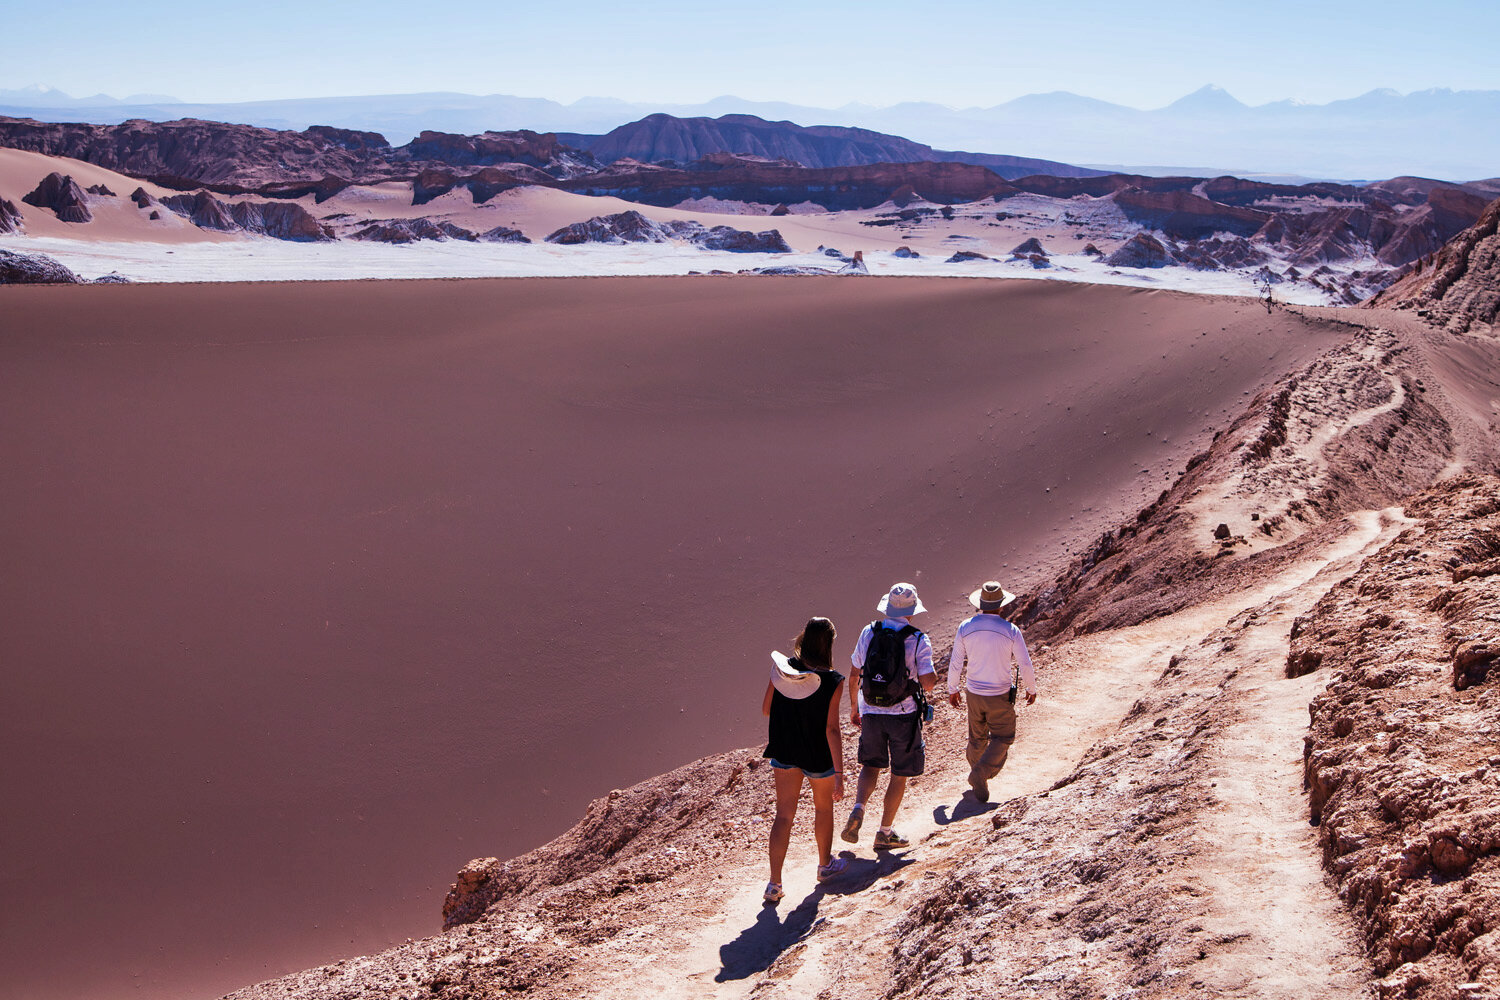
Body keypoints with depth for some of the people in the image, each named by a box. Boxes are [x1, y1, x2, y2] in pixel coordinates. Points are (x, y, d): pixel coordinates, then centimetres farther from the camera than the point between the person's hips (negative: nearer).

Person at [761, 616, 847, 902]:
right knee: (824, 807, 23)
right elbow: (832, 729, -21)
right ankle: (825, 865, 42)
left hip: (784, 752, 3)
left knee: (784, 816, 9)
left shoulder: (781, 669, -11)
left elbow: (766, 709, -2)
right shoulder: (831, 681, -22)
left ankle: (774, 883, 6)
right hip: (819, 756, -3)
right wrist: (839, 774, -17)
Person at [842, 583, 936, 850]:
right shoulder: (918, 640, -11)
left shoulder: (868, 633, -1)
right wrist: (933, 675, 7)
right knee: (899, 775, 11)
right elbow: (927, 683, -16)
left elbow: (854, 677, 3)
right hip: (904, 715, -3)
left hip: (871, 713, 3)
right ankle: (885, 833, 16)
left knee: (870, 765, 20)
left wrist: (854, 707, 17)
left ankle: (858, 809, -4)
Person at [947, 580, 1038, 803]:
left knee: (977, 737, 20)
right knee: (1002, 739, 9)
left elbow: (955, 663, -2)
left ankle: (976, 768, 35)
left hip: (974, 693, 3)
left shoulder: (966, 627, -8)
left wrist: (952, 690, 11)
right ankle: (980, 774, -8)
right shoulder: (1011, 630, -14)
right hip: (1000, 696, -3)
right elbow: (1025, 664, -7)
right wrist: (1031, 689, 9)